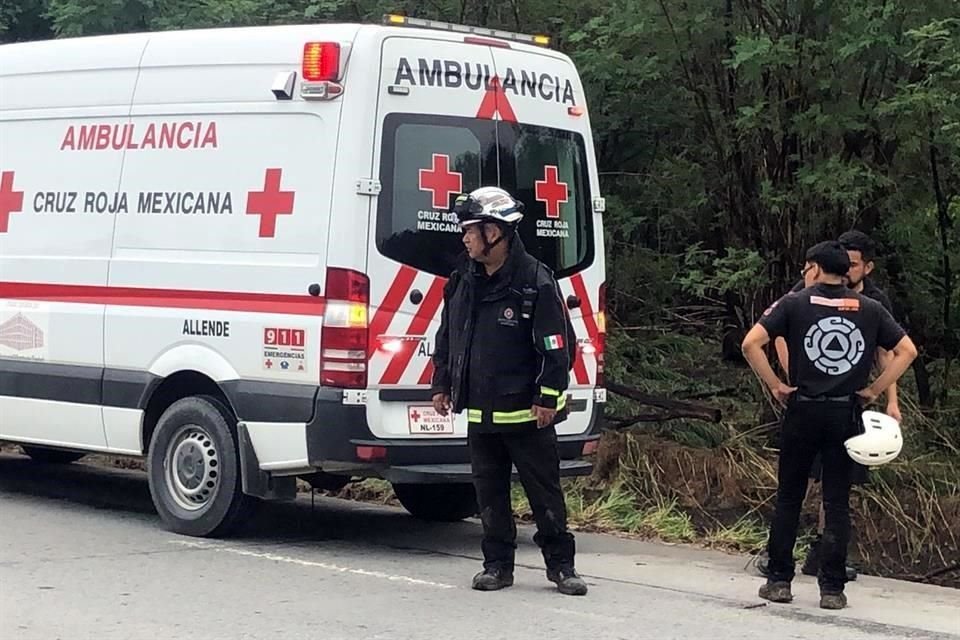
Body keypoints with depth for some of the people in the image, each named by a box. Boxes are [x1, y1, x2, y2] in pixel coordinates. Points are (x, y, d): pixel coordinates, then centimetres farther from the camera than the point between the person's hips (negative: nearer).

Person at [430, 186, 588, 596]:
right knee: (489, 492, 10)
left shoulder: (535, 282, -12)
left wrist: (548, 398, -15)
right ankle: (498, 564, 19)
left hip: (526, 413, -6)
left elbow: (557, 345, -12)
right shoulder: (463, 282, 8)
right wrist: (442, 384, 15)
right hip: (479, 412, 6)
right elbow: (446, 338, 19)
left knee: (545, 492, 3)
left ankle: (561, 565, 13)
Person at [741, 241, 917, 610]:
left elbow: (751, 344, -11)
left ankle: (779, 580, 12)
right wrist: (873, 390, 4)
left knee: (788, 498, 10)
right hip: (846, 413, 1)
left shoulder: (795, 303, -2)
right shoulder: (870, 309, 5)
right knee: (837, 502, 4)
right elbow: (907, 351, 3)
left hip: (803, 411, -1)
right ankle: (832, 588, 3)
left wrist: (775, 385, -3)